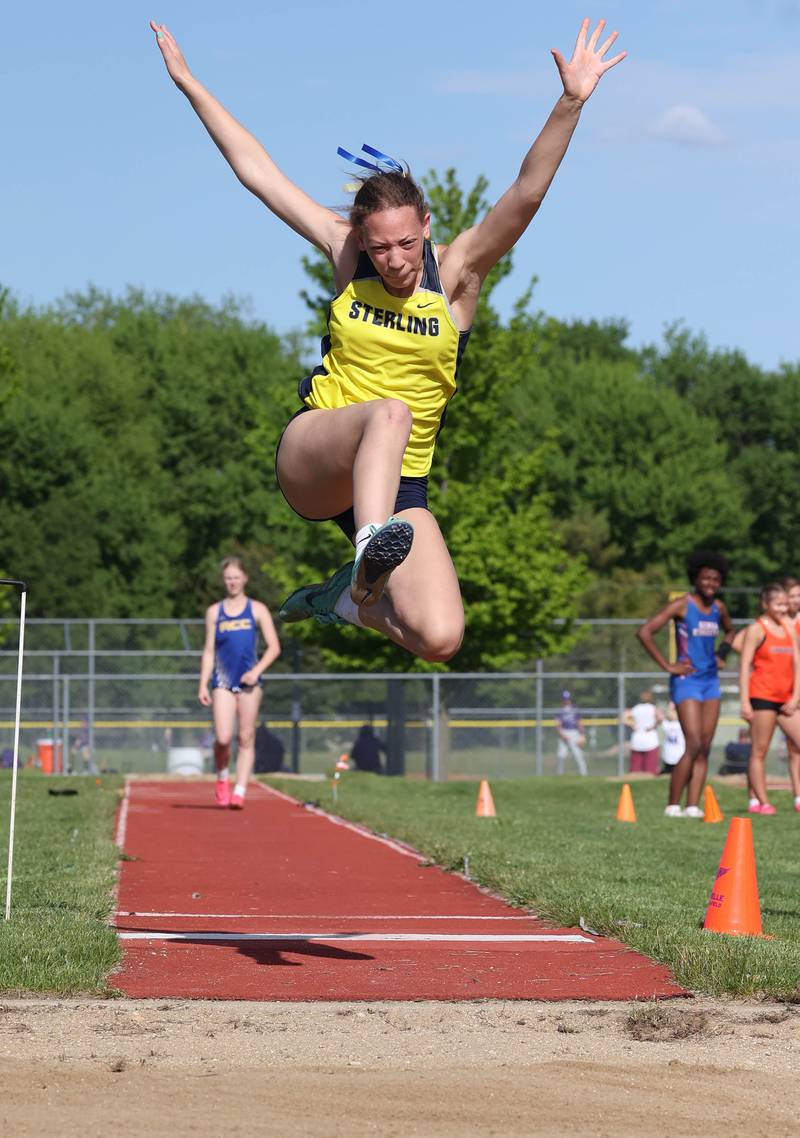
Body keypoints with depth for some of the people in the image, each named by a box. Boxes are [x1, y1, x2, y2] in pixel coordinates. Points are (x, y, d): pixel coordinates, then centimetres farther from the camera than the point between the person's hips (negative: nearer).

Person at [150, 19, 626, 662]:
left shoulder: (458, 274, -2)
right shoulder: (345, 254, 2)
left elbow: (526, 195, -17)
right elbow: (257, 170, 4)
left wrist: (571, 103, -30)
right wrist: (189, 82, 4)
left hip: (397, 483, 1)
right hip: (312, 459, -1)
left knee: (440, 639, -18)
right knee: (389, 411, -36)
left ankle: (348, 597, 13)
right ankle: (370, 552, -55)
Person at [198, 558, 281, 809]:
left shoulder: (257, 610, 7)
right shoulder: (214, 612, 10)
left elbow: (274, 647, 4)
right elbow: (209, 650, 11)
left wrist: (257, 671, -11)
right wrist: (203, 684, 3)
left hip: (249, 681, 0)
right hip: (223, 681, 0)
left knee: (246, 739, -2)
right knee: (223, 738, -12)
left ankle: (240, 792, 0)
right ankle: (222, 779, 14)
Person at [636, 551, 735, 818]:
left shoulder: (718, 608, 9)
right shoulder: (682, 606, -10)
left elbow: (730, 631, 32)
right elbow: (644, 632, -16)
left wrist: (722, 655, 13)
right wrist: (667, 666, -15)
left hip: (711, 680, 7)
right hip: (687, 680, -7)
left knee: (705, 748, 2)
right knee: (694, 745, -15)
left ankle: (692, 807, 3)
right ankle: (673, 805, -8)